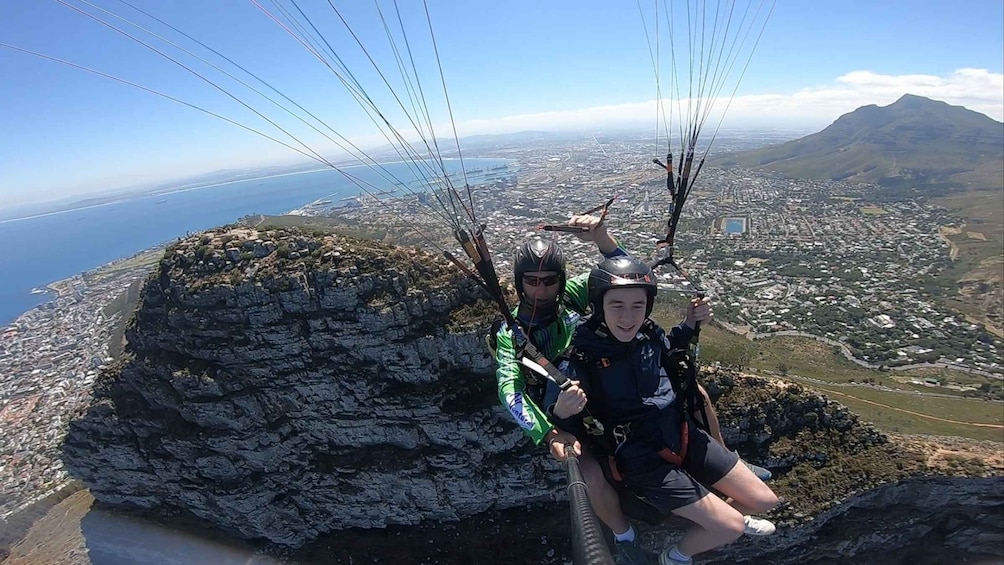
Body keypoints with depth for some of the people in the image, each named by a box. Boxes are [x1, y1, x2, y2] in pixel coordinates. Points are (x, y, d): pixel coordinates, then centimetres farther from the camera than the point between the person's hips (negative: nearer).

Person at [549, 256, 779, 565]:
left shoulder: (650, 333, -7)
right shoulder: (580, 359, -23)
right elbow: (552, 416, -19)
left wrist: (690, 323, 1)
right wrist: (562, 412, -42)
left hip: (685, 436, 6)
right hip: (641, 460, -5)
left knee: (764, 501, 10)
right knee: (730, 528, -8)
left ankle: (733, 516, 44)